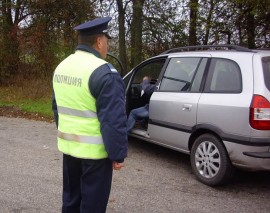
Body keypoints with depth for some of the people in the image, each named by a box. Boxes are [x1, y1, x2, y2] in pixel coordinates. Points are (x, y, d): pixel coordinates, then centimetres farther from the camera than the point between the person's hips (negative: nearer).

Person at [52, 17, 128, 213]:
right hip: (94, 151, -8)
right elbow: (113, 120, -22)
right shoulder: (104, 73, -20)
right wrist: (118, 154, -13)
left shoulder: (62, 66, 7)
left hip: (68, 146, 8)